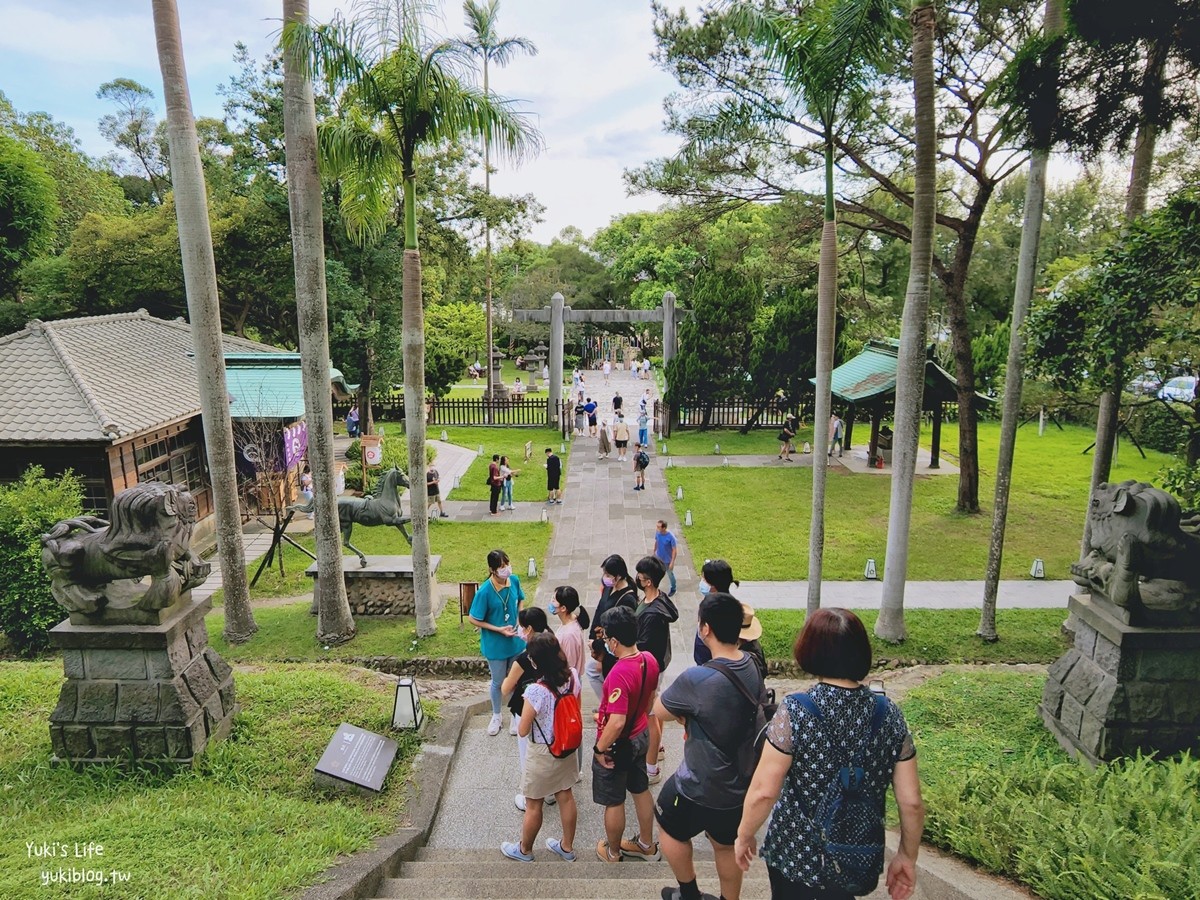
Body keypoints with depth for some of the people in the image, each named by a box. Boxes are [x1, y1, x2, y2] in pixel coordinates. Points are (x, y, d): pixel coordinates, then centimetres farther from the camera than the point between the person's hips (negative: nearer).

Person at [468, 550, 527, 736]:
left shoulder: (514, 580, -12)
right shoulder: (484, 591, -26)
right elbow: (473, 619, -16)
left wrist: (520, 620, -7)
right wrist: (499, 630, -19)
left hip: (516, 640, 4)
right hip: (495, 645, -4)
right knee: (498, 681, 17)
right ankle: (496, 715, 42)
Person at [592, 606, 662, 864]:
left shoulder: (619, 674, -34)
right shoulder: (650, 659, -9)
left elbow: (617, 722, -33)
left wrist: (600, 749, -18)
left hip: (618, 745, -7)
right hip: (641, 736, 8)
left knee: (614, 802, 15)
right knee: (641, 790, 25)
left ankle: (612, 854, 36)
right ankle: (647, 845, 43)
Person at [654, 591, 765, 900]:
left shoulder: (697, 678, -32)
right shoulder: (752, 667, -9)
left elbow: (659, 712, -17)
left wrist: (682, 711, 1)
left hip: (701, 786, -6)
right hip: (740, 782, 6)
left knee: (670, 827, 23)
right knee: (725, 844, 26)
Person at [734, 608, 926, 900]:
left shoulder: (794, 712, -23)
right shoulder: (889, 715, -12)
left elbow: (763, 792, -21)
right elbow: (911, 802, -7)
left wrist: (744, 836, -4)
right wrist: (907, 856, 9)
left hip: (796, 855, -3)